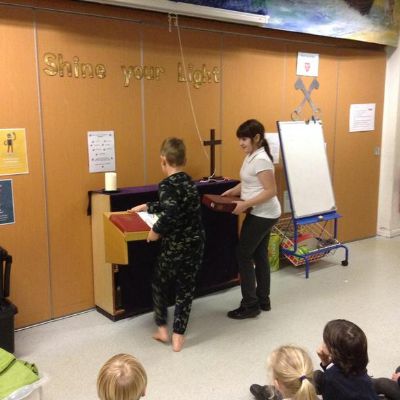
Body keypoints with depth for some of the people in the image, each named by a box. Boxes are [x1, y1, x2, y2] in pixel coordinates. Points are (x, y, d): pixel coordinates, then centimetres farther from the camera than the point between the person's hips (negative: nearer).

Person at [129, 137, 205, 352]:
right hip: (196, 244, 6)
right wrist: (147, 207, 31)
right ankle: (178, 336, 20)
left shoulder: (167, 184, -17)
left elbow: (171, 214, -34)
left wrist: (156, 230, -17)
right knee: (186, 288, 14)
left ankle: (162, 328, 28)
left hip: (176, 246, -6)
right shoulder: (188, 181, 7)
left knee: (160, 284, 19)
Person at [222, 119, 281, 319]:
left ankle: (250, 305, 7)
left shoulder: (261, 160, -22)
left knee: (243, 255, -3)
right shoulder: (250, 156, 8)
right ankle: (263, 300, 26)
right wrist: (232, 191, 2)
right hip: (260, 213, 10)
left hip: (263, 214, -10)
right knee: (259, 255, 15)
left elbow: (271, 191, -25)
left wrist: (245, 205, -27)